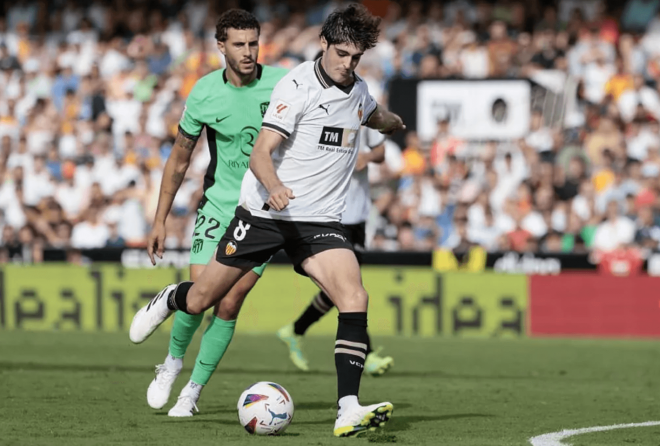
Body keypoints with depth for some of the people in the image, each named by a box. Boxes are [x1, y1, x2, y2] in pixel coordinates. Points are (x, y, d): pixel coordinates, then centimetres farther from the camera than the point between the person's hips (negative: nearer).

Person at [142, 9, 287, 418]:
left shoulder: (282, 84, -10)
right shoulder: (204, 94, -6)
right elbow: (180, 158, 5)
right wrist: (161, 220, 5)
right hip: (218, 203, 1)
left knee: (229, 304, -7)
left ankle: (193, 391, 7)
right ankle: (173, 362, 18)